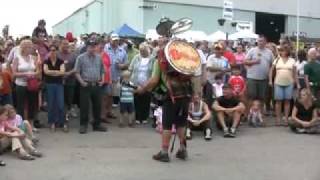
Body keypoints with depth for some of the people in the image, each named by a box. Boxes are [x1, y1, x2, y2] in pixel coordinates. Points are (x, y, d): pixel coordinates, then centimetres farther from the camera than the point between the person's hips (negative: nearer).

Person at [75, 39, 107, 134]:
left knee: (97, 105, 9)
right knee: (84, 106, -1)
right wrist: (82, 82, -15)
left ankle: (97, 124, 21)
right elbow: (77, 72, -4)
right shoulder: (81, 58, -3)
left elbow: (102, 71, 16)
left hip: (97, 85, 4)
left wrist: (102, 80, 1)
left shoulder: (99, 58, 10)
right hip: (86, 85, -4)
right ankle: (83, 125, 9)